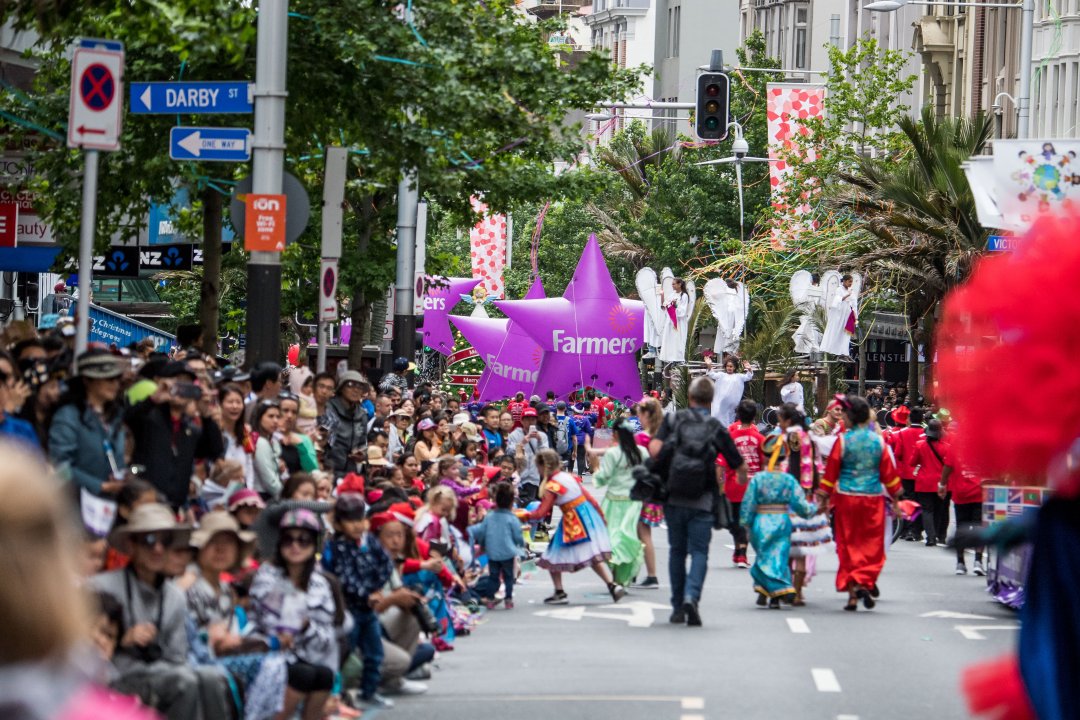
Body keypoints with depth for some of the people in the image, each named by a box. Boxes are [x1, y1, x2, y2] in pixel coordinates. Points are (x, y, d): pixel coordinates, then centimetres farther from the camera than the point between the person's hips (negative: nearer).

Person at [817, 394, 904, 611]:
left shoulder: (843, 440, -7)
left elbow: (831, 471, -2)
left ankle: (852, 593, 3)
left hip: (846, 497, -1)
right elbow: (888, 472, 6)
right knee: (871, 545, 9)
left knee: (848, 545, 6)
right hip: (873, 497, 1)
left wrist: (823, 498, 7)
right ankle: (865, 583, -9)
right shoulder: (878, 440, 0)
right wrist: (895, 498, 15)